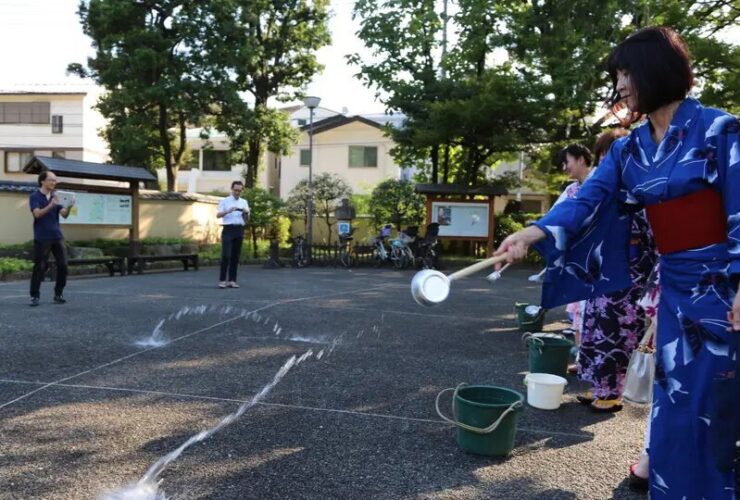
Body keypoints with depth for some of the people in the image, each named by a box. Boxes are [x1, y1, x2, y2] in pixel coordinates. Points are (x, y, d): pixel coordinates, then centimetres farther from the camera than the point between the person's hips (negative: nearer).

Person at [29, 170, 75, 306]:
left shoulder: (55, 197, 12)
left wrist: (69, 207, -18)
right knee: (39, 267, -3)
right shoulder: (35, 197, -1)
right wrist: (51, 205, -30)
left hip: (57, 236, 5)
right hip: (42, 238, -4)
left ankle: (58, 294, 11)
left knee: (63, 265, 0)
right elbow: (37, 214, -15)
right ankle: (35, 296, 6)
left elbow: (64, 214, 3)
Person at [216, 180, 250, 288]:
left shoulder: (244, 202, 15)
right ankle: (222, 280, -8)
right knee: (226, 255, -11)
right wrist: (228, 211, -21)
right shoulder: (225, 201, 5)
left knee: (235, 256, 4)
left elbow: (247, 219, 14)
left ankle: (232, 280, 8)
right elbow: (218, 215, -5)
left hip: (239, 230, 4)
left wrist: (246, 213, -8)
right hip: (228, 229, -4)